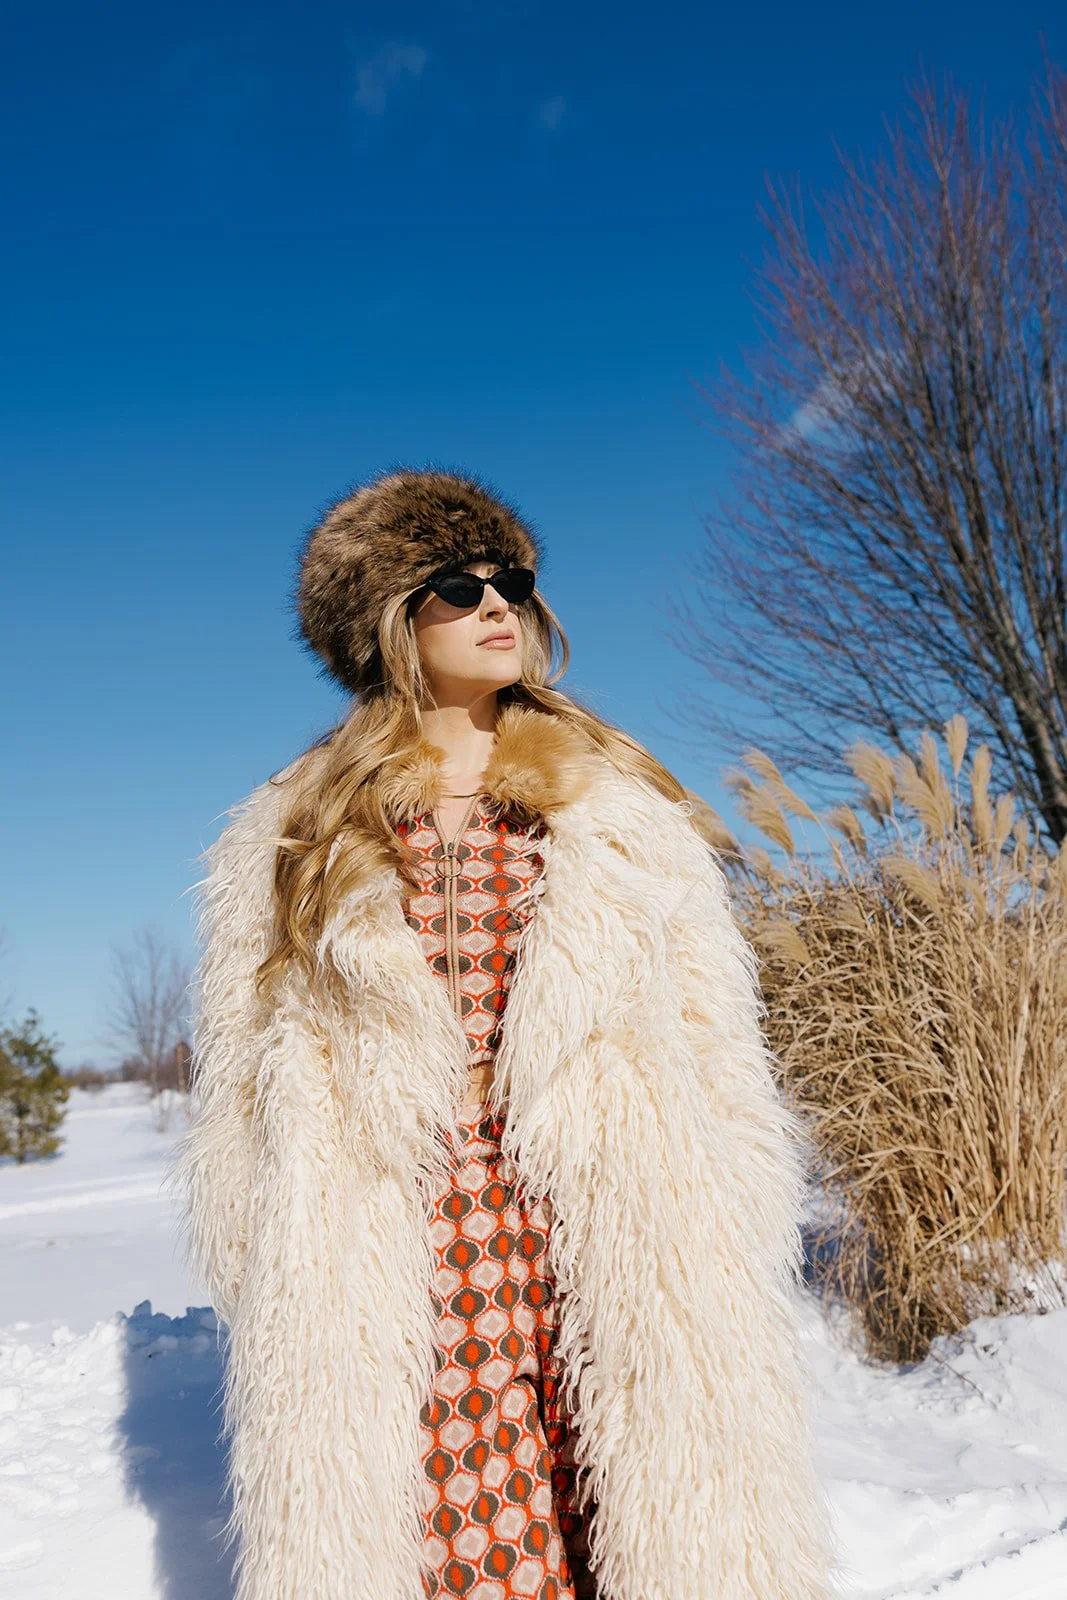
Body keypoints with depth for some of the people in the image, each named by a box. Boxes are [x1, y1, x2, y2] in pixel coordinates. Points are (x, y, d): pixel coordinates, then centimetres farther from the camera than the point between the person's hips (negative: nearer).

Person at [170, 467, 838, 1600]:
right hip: (393, 1242, 0)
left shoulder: (617, 811, 10)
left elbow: (711, 1043, 8)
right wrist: (274, 1286, 5)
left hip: (594, 1238, 1)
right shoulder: (300, 836, 9)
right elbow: (244, 1069, 11)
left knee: (647, 1507, 2)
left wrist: (719, 1261, 1)